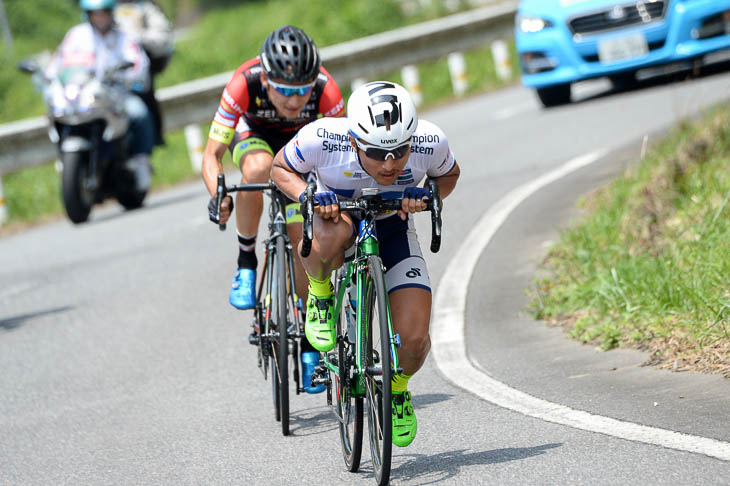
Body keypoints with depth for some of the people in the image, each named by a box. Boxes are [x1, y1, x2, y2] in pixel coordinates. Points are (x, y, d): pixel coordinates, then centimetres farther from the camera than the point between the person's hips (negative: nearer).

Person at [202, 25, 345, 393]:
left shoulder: (326, 90, -35)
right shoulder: (245, 84, -38)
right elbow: (211, 155, -33)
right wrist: (218, 196, -51)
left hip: (300, 142, 1)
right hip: (252, 134, -1)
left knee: (302, 238, -8)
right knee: (258, 168, -37)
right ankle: (246, 262, -17)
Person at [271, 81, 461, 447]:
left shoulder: (430, 142, -28)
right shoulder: (321, 138, -32)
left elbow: (448, 174, -3)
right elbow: (281, 168, -10)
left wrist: (426, 195, -25)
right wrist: (308, 195, -30)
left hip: (391, 227, 1)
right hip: (336, 214, -1)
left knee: (413, 340, -16)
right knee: (332, 235, -42)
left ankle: (398, 390, 20)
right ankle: (320, 298, -8)